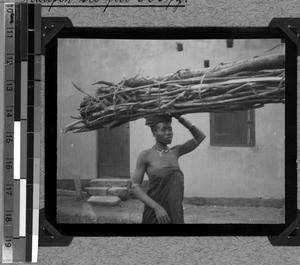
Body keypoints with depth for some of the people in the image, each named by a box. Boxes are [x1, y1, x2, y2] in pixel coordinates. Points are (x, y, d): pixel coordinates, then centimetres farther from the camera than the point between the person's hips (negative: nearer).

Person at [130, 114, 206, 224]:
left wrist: (180, 118, 0)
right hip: (155, 214, -4)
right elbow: (135, 186, -5)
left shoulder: (175, 152, 10)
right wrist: (157, 207, -16)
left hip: (176, 215, 4)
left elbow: (200, 137, 10)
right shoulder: (145, 155, -3)